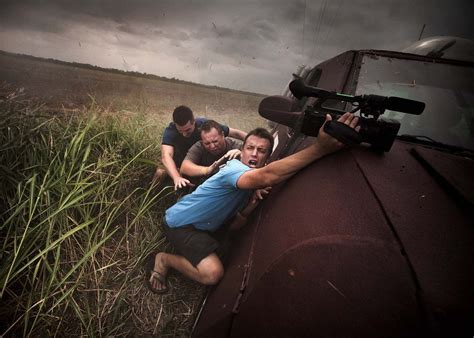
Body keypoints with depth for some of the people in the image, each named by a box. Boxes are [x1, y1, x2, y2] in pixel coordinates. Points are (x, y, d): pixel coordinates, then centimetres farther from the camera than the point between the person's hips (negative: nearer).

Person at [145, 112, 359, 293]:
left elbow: (240, 213, 2)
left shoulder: (250, 178, 2)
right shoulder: (235, 169, -30)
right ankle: (162, 260, 0)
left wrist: (256, 197, -18)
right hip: (180, 223, -9)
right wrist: (320, 148, -60)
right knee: (212, 273, -24)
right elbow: (267, 176, -53)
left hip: (204, 225, 9)